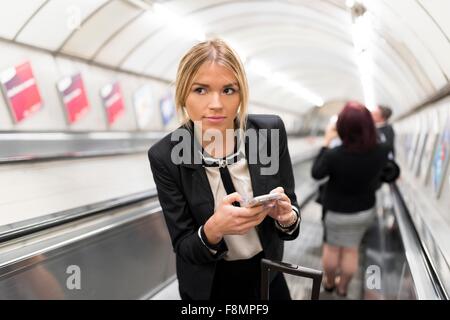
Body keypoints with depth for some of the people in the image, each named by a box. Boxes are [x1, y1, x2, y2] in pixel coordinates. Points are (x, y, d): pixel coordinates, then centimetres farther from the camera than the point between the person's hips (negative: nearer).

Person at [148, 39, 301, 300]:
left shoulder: (271, 131, -17)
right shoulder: (165, 156, -21)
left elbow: (291, 213, -8)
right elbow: (183, 247, -15)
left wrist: (286, 216, -30)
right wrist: (213, 230, -35)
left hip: (267, 275, 2)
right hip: (208, 285, -1)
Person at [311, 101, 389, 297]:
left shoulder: (334, 155, -31)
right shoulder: (381, 151, -20)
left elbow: (316, 174, -13)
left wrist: (326, 144, -7)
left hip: (337, 211, -3)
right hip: (365, 210, 3)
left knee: (331, 247, 20)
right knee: (351, 250, 20)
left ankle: (329, 282, 40)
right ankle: (342, 286, 38)